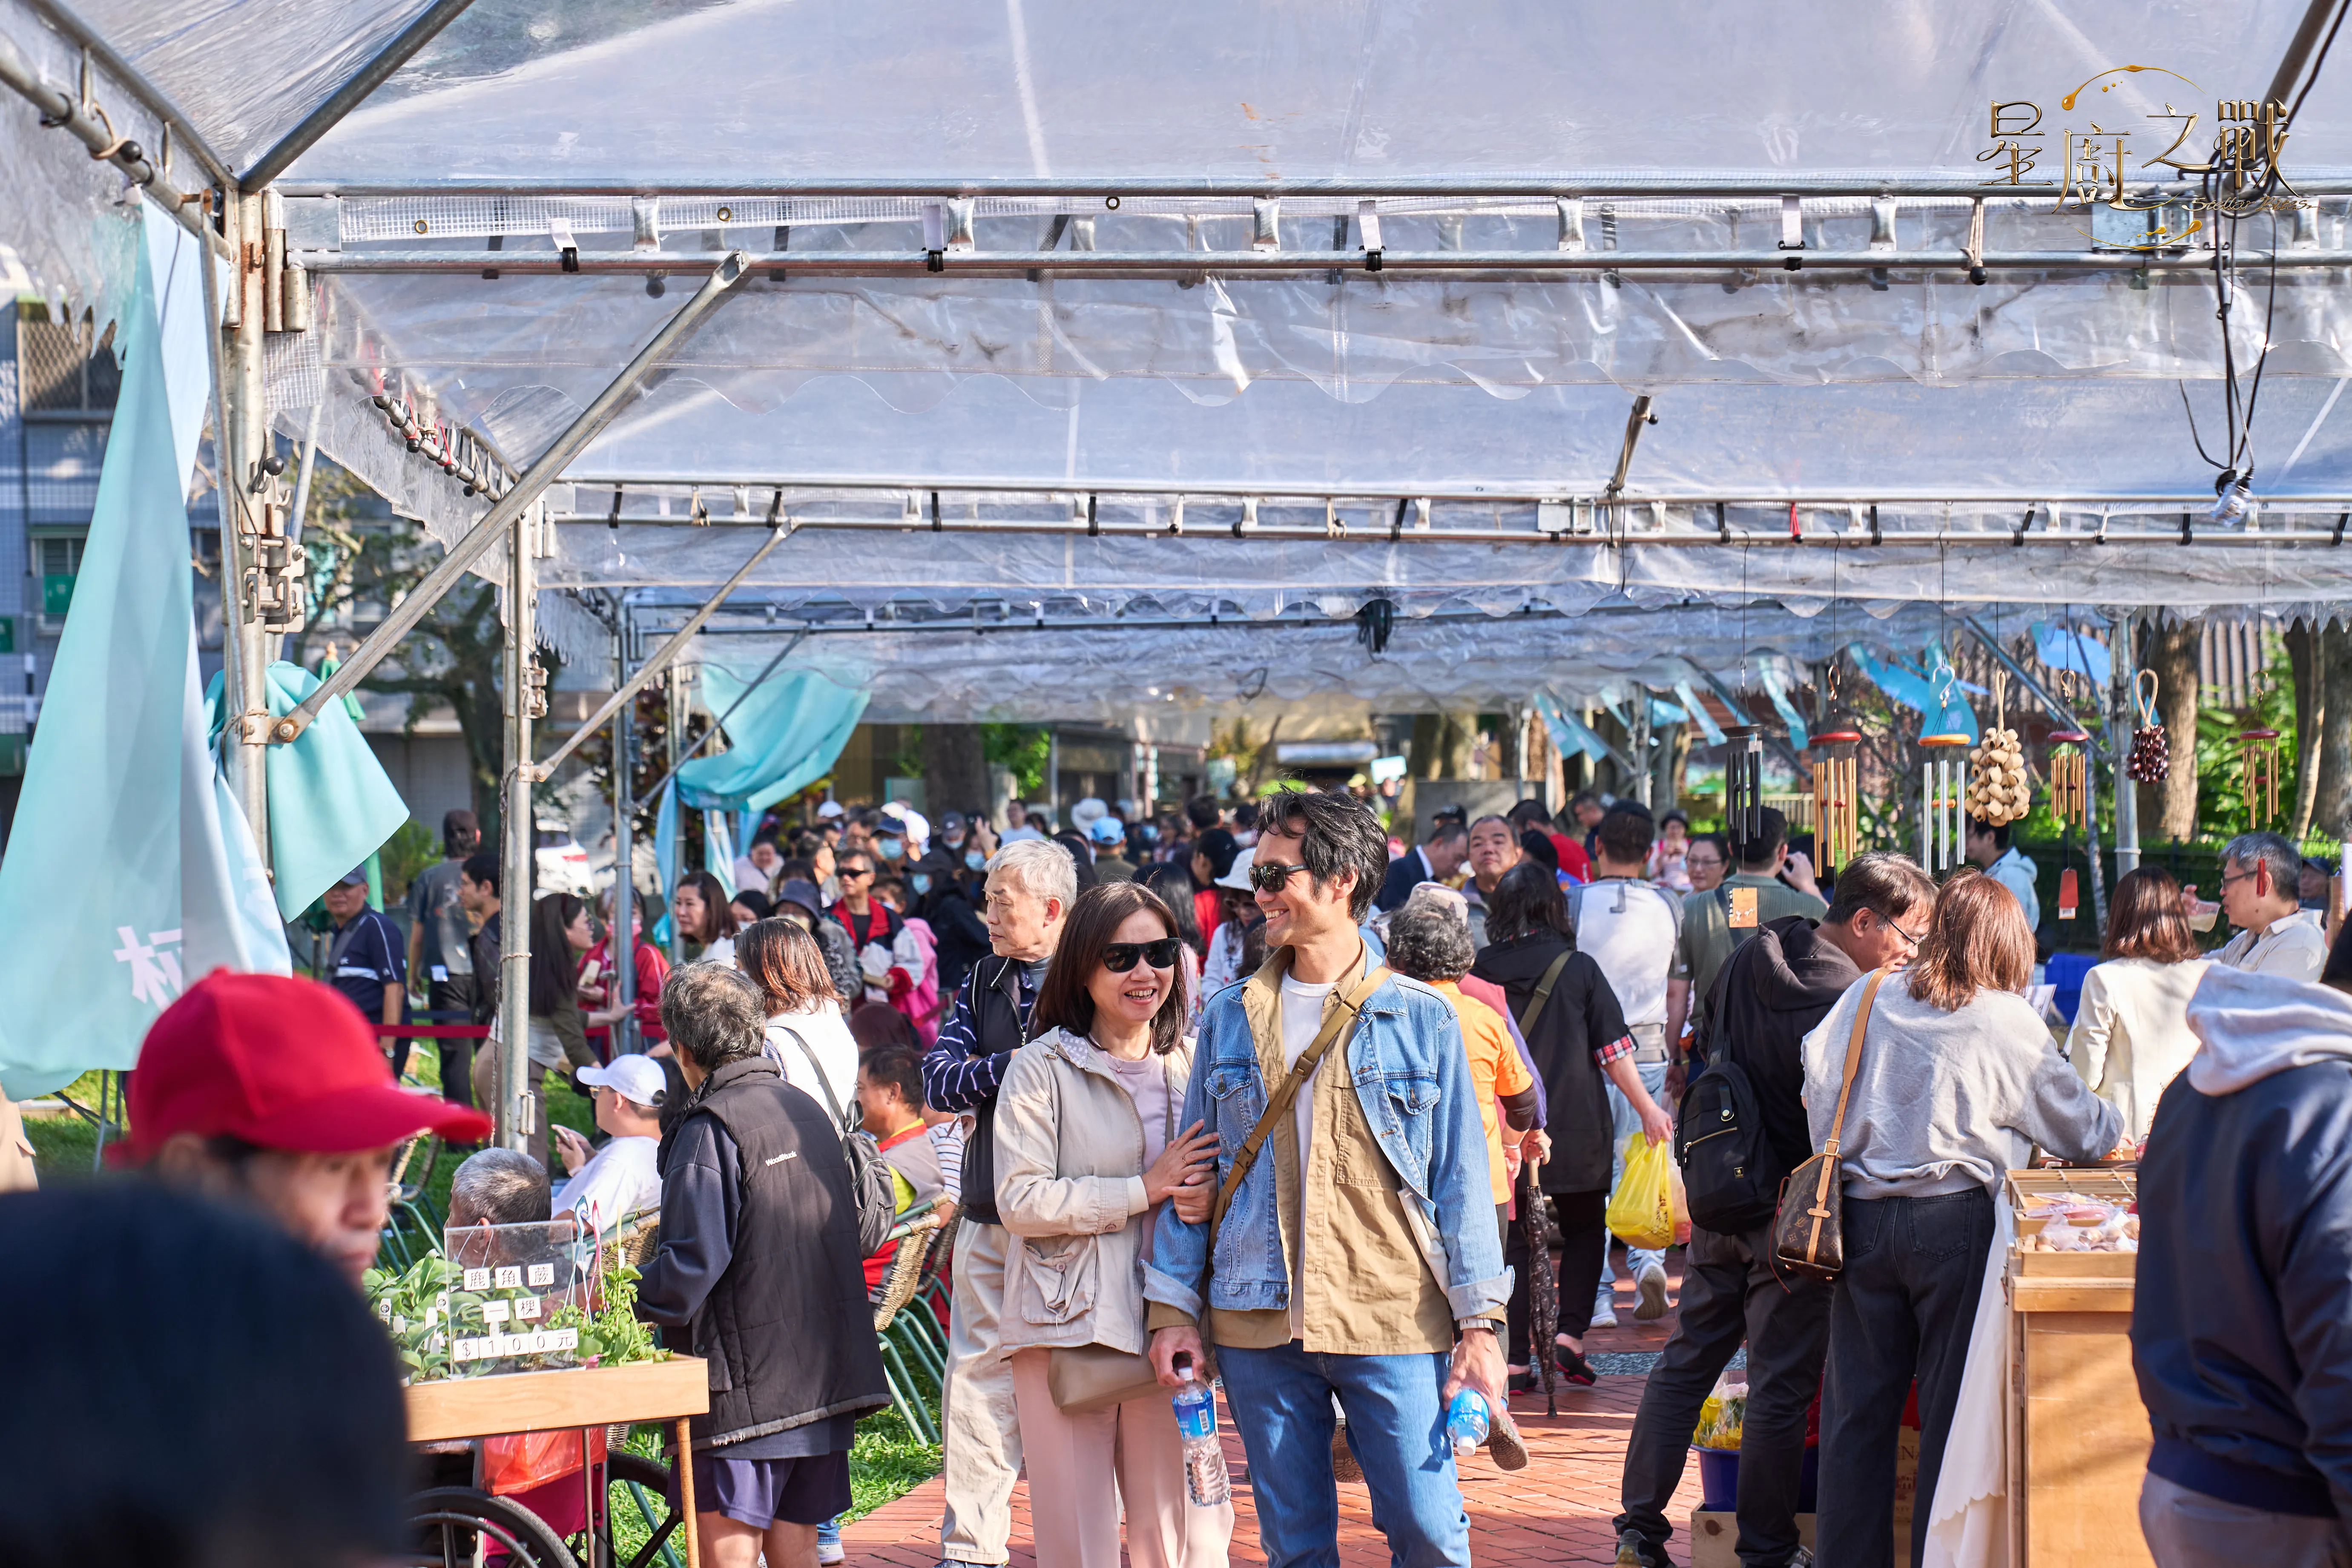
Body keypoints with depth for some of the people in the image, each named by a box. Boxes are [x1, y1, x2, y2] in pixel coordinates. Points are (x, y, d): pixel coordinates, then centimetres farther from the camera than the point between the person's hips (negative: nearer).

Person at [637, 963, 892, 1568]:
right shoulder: (809, 1110, 12)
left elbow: (694, 1261, -20)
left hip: (747, 1381, -8)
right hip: (825, 1376, 8)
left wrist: (635, 1311, -7)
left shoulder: (710, 1130, -12)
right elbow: (854, 1230, 19)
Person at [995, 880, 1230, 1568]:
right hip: (1069, 1329, -4)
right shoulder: (1044, 1068, -3)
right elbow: (1019, 1200, -12)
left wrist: (1208, 1200, -3)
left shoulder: (1190, 1064, 11)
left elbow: (1215, 1172, 22)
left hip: (1168, 1325, 4)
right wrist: (1145, 1190, -14)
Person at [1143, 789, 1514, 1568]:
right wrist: (1174, 1306, 5)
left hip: (1395, 1325, -2)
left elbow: (1460, 1176, 2)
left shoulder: (1421, 1019, 1)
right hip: (1259, 1327, 3)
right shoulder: (1229, 1020, 9)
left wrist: (1479, 1322, -3)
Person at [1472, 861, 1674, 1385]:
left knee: (1516, 1239, 9)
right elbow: (1614, 1051, -4)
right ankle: (1570, 1334, 1)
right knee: (1584, 1231, 16)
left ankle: (1516, 1357, 5)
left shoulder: (1479, 973, -1)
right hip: (1576, 1128, -1)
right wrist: (1648, 1109, 6)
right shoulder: (1578, 969, -6)